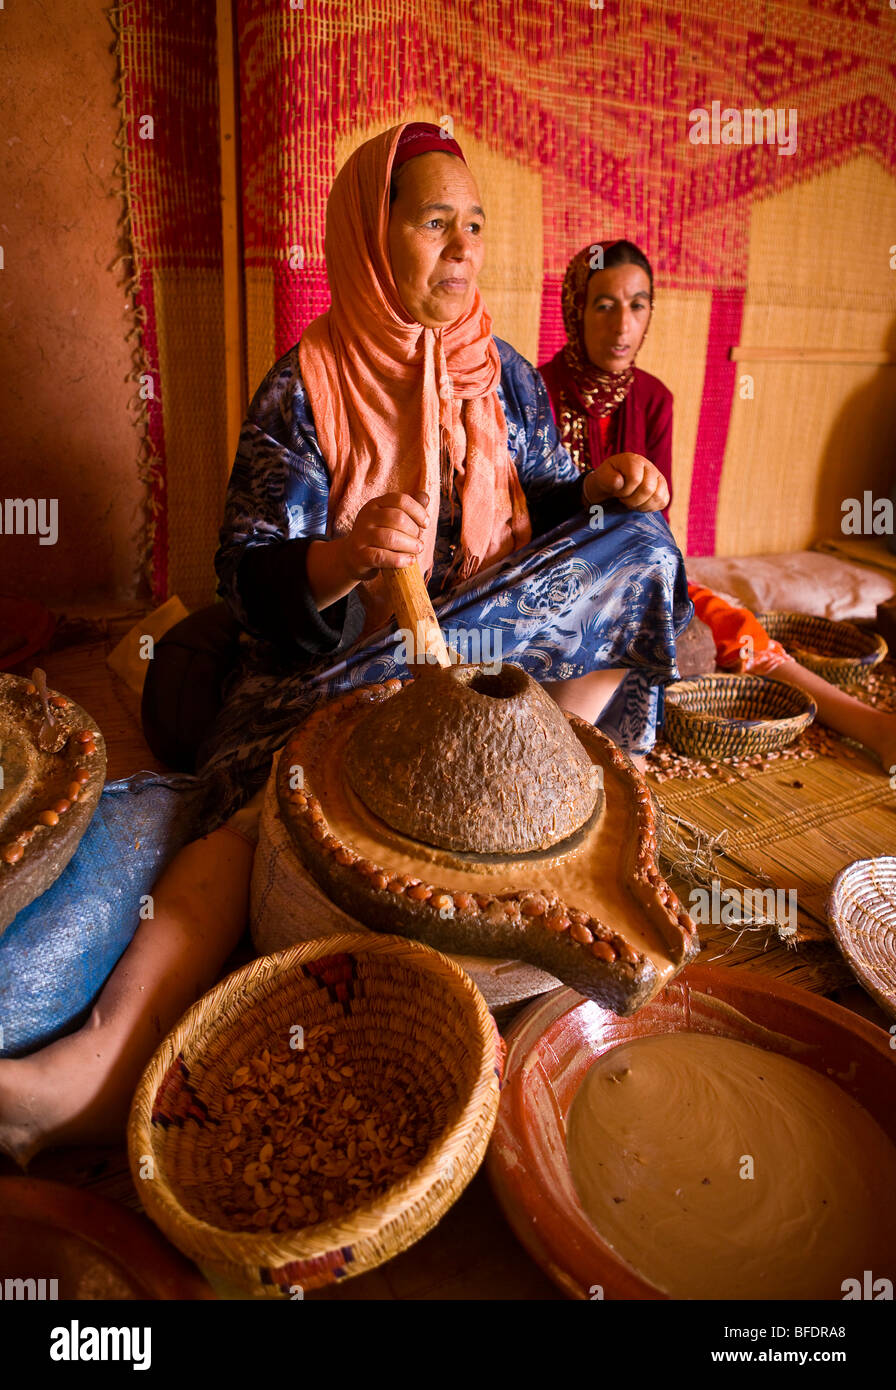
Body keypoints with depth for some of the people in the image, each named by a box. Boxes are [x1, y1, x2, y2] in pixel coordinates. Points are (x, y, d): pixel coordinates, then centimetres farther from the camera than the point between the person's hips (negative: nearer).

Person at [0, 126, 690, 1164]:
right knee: (271, 794, -31)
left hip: (507, 646, 4)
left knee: (642, 547, -19)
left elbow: (545, 508, 18)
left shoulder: (503, 376, 11)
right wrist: (343, 560, -32)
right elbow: (250, 579, -10)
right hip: (333, 659, -3)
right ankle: (108, 1056, -41)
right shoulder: (303, 387, -2)